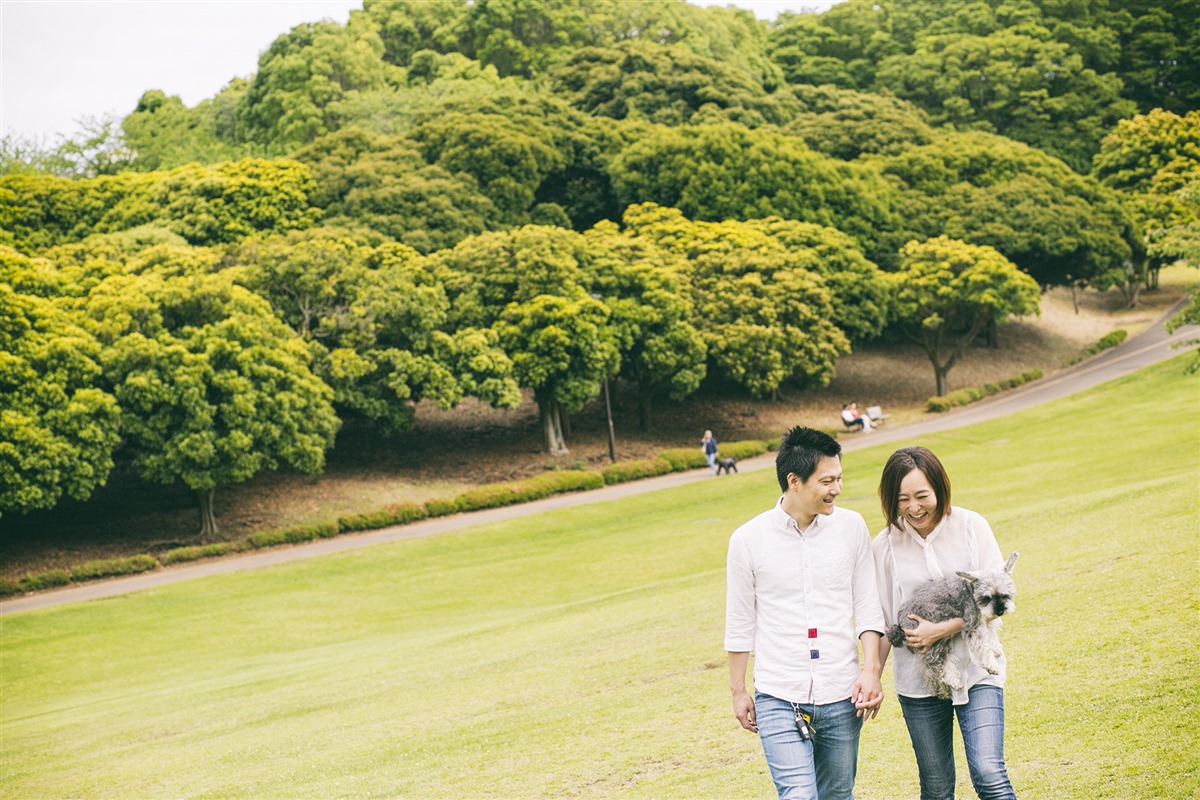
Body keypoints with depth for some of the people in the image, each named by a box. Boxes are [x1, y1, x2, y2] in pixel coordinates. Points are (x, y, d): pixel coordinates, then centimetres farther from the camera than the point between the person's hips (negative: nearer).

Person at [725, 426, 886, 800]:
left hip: (841, 698, 3)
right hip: (779, 701, -2)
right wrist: (738, 690, 9)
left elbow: (867, 605, 5)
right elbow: (740, 624, 5)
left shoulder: (852, 527, 1)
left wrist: (871, 670, -5)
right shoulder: (748, 540, -4)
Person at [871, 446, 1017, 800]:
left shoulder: (971, 526, -4)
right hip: (918, 681, 1)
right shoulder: (885, 546, -2)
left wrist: (943, 629, -14)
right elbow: (882, 622, 5)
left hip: (975, 671, -1)